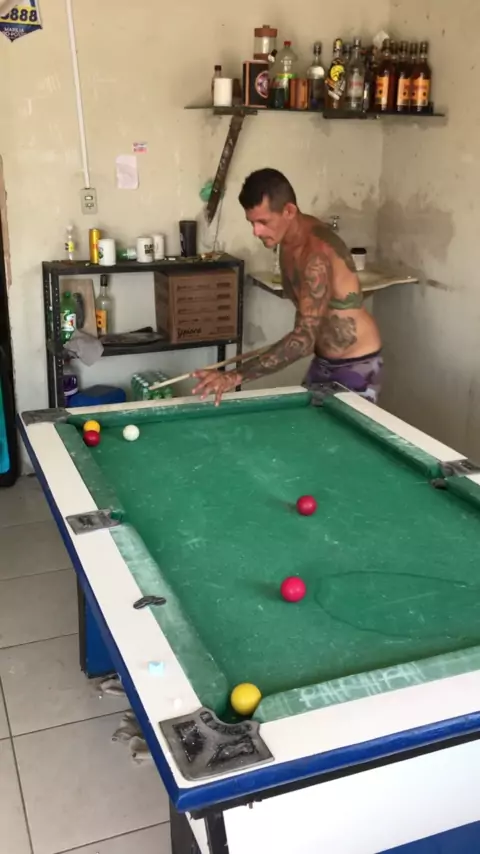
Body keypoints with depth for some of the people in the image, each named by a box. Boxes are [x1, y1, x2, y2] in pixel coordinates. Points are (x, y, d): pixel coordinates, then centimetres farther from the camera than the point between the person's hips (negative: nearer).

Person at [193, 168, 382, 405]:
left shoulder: (317, 252, -31)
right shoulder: (289, 239, -3)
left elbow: (304, 339, -39)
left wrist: (236, 376, -46)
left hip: (356, 365, -9)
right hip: (323, 361, 9)